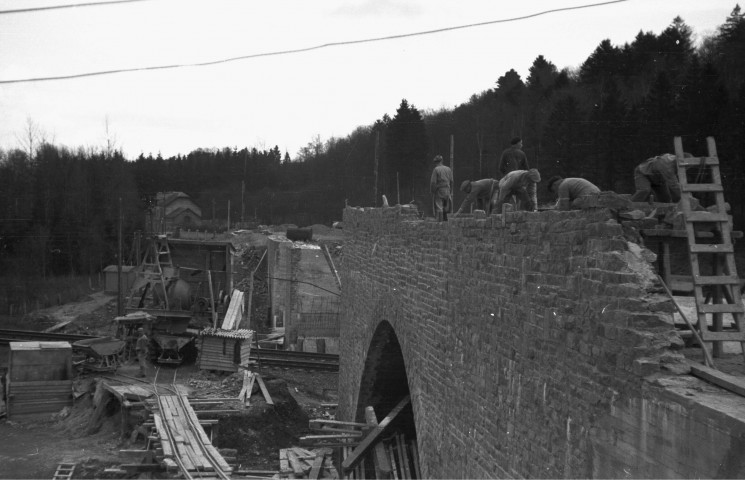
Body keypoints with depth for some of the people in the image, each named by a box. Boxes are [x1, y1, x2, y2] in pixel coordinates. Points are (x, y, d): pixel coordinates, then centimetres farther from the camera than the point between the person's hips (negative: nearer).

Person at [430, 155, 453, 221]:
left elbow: (433, 182, -13)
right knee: (445, 208, 13)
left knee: (439, 208, -3)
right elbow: (451, 181, 7)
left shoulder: (436, 169, -10)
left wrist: (432, 191, -5)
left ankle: (440, 222, -7)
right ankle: (445, 220, 11)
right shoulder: (448, 169, 7)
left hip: (438, 191, -5)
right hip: (447, 192, 5)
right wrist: (450, 191, 12)